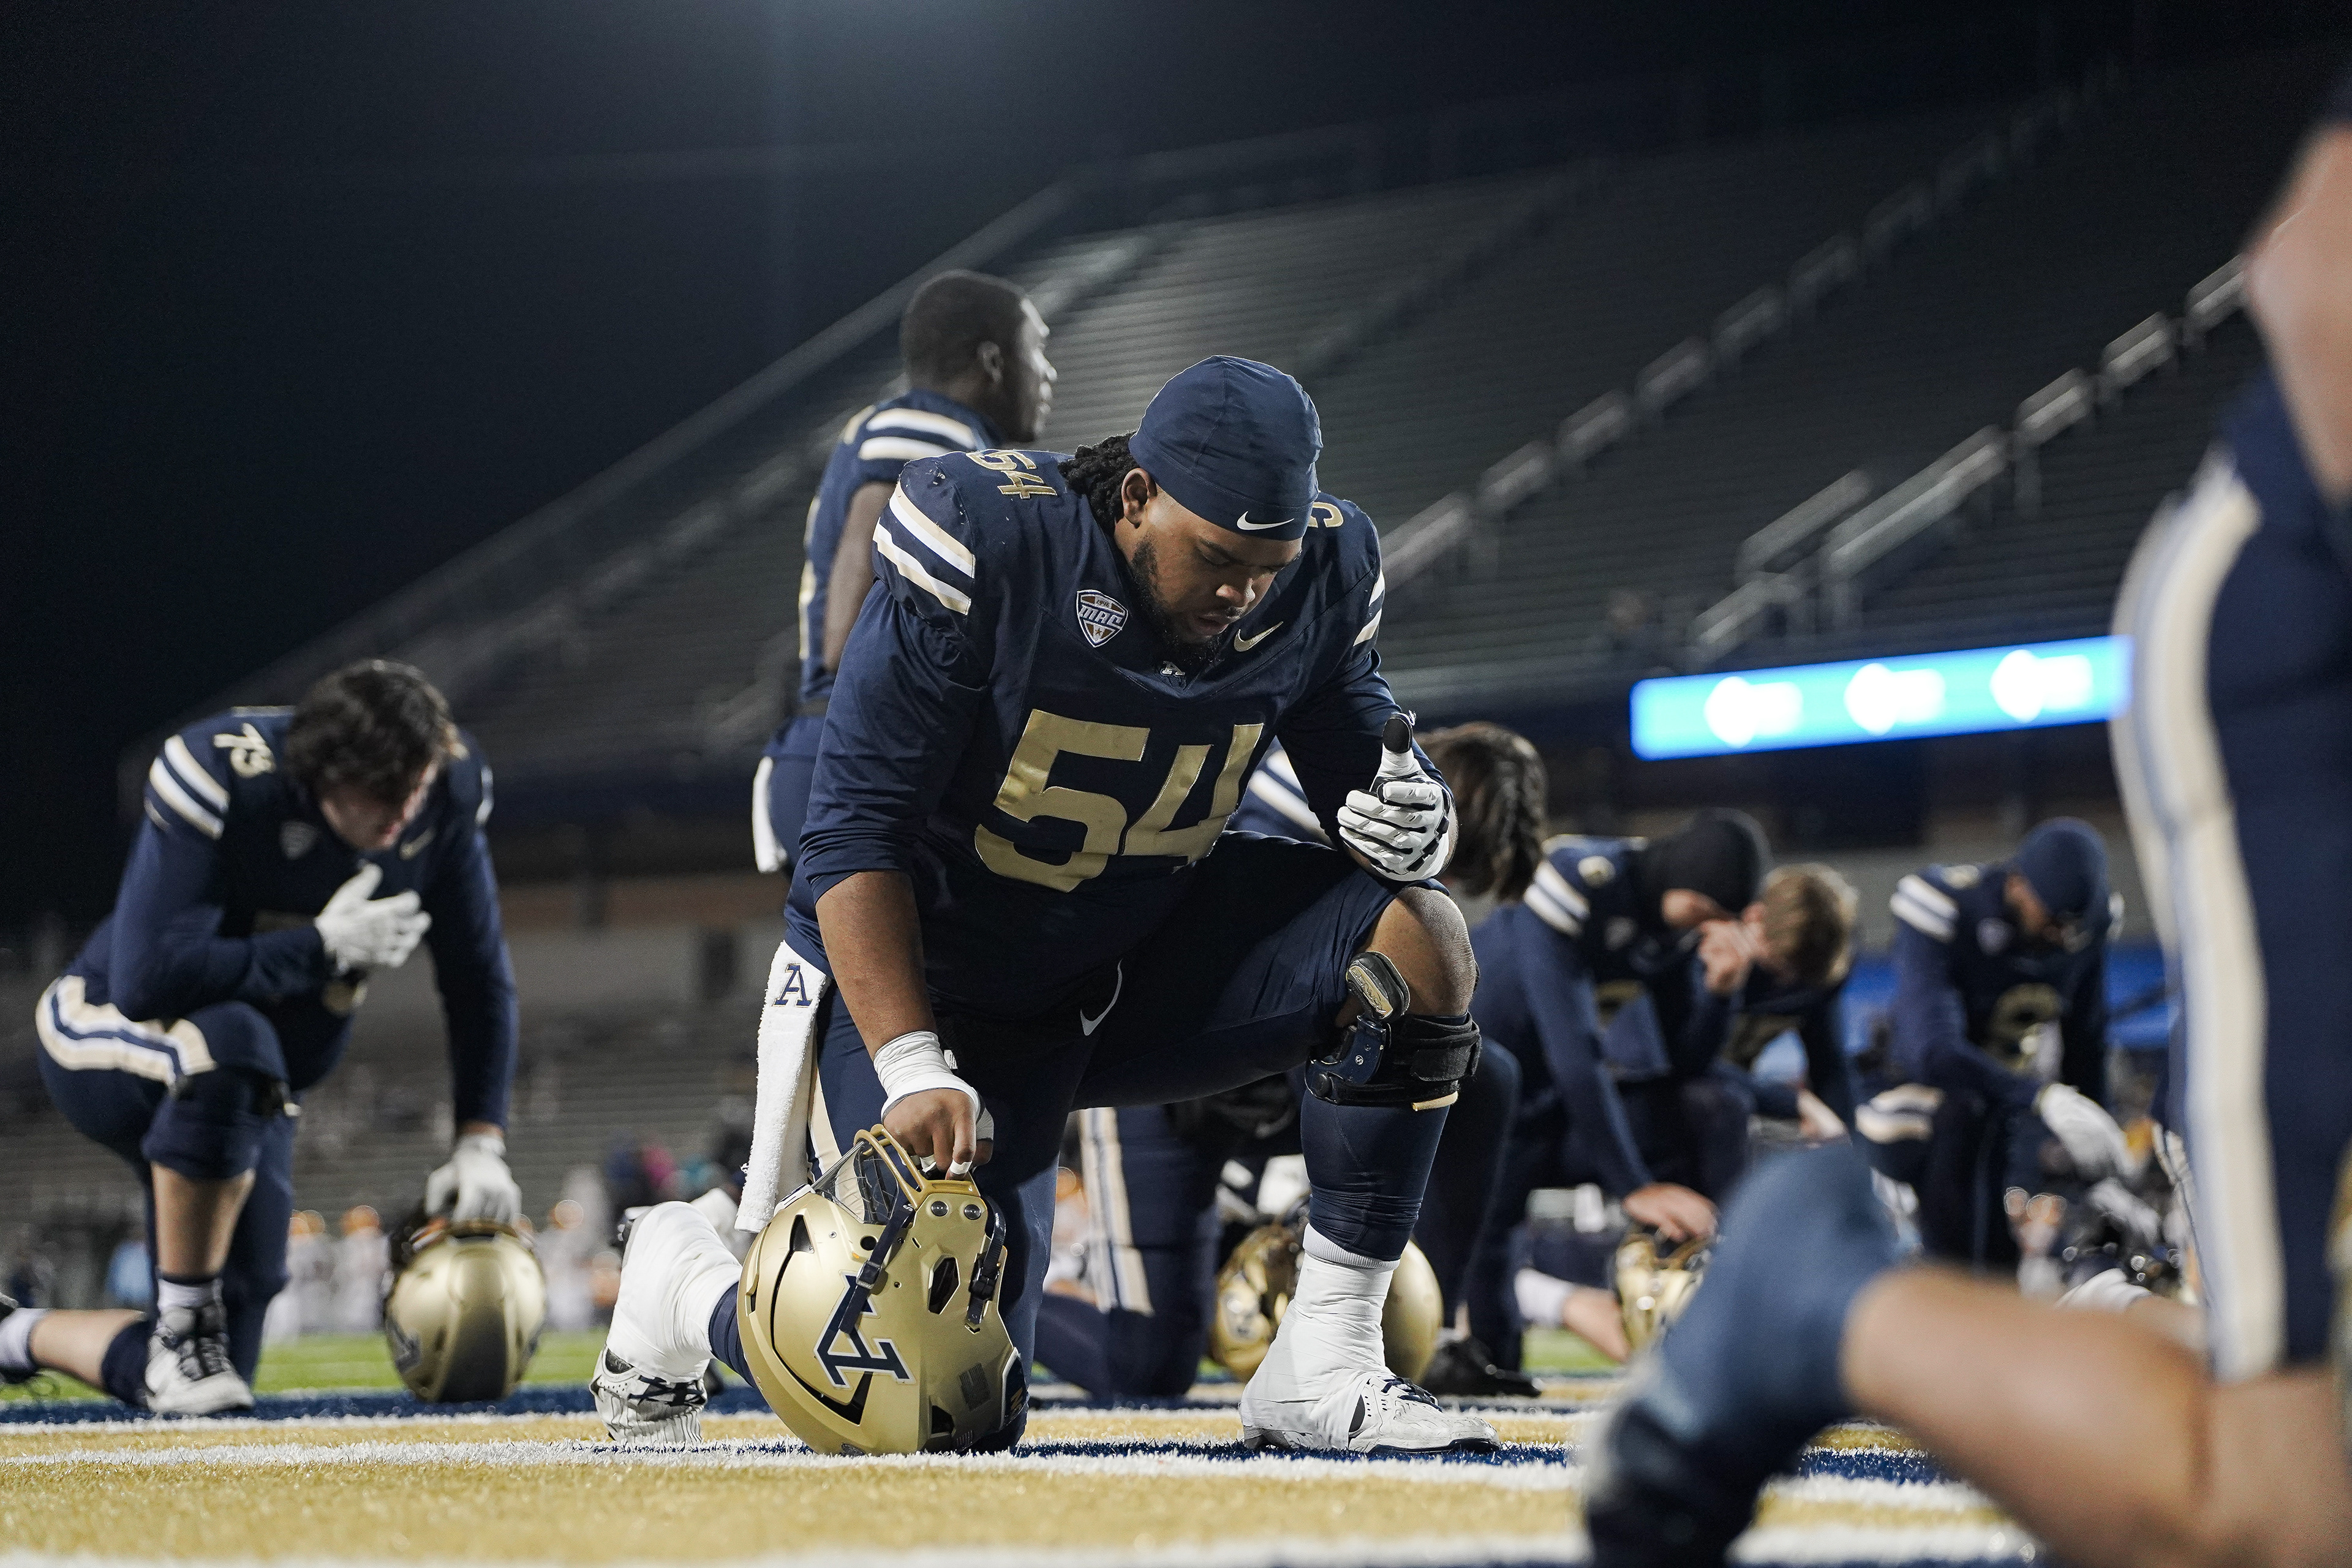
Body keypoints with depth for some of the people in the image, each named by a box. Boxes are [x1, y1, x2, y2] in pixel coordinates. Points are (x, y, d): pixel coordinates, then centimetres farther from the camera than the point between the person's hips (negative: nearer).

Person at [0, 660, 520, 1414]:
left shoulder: (448, 789, -13)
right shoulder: (222, 781, -29)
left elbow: (478, 976, -1)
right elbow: (147, 981, -34)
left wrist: (481, 1141, -8)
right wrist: (321, 947, -30)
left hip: (246, 1097, 6)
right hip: (108, 1041, -6)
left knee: (219, 1372, 0)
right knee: (230, 1046, -43)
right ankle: (184, 1324, -25)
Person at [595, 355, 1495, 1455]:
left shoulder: (1318, 585, -10)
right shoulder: (982, 551, -25)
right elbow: (854, 835, -22)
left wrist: (1411, 817, -24)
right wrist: (911, 1070, -33)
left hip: (1140, 969, 5)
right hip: (923, 988, -5)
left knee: (1416, 934, -19)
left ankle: (1322, 1370, -14)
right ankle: (687, 1284, 18)